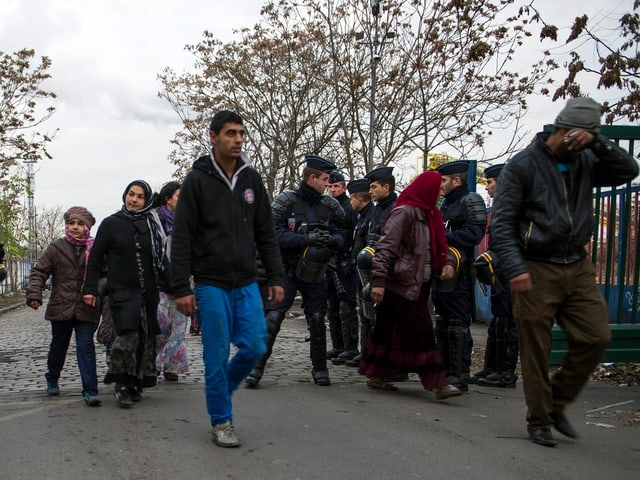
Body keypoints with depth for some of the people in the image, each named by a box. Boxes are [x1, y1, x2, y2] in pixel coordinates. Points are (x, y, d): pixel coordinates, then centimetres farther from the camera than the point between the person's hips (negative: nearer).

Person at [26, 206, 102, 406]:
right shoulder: (56, 248, 1)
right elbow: (39, 272, 1)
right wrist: (34, 293, -12)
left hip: (86, 309, -1)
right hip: (61, 307, 1)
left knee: (86, 346, -8)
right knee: (58, 346, 17)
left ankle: (90, 390, -6)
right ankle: (52, 380, 41)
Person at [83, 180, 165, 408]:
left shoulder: (152, 226, 10)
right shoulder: (111, 224, 3)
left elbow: (160, 259, 16)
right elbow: (95, 258, 4)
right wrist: (90, 289, -2)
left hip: (148, 293, 4)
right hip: (122, 292, -3)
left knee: (146, 340, 5)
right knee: (128, 336, -18)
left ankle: (135, 385, 19)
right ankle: (122, 385, -4)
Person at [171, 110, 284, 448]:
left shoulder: (252, 179, 9)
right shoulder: (197, 180, -5)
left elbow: (266, 234, 11)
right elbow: (181, 239, -7)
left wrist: (276, 278, 5)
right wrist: (181, 288, -12)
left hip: (247, 285, 4)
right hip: (210, 285, -4)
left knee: (254, 347, 1)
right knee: (217, 356, 0)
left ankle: (220, 388, 29)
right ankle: (221, 421, 16)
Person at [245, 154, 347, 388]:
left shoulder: (329, 204, 4)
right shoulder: (287, 200, -8)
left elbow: (341, 236, 9)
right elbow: (273, 233, -18)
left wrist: (330, 239, -15)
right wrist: (308, 239, -26)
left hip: (315, 273, 4)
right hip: (286, 271, -3)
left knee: (317, 319, 6)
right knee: (273, 317, -8)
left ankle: (319, 369, 20)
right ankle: (256, 366, -1)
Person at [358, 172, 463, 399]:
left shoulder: (427, 214, 16)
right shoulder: (404, 212, -12)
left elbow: (435, 248, 23)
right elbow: (385, 247, -17)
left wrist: (446, 263, 2)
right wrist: (378, 280, -23)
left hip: (419, 283, 9)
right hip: (403, 282, -9)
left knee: (389, 330, 13)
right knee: (421, 330, -9)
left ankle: (376, 376, 21)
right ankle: (437, 383, -7)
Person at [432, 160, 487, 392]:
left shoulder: (471, 201, -8)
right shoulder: (446, 204, 22)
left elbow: (474, 233, -20)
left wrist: (442, 237, -20)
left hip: (458, 274, -10)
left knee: (458, 324, -7)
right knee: (443, 323, 13)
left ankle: (460, 375, -3)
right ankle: (445, 370, 22)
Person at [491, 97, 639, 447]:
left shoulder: (583, 163, 11)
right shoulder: (523, 165, -6)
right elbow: (502, 222, -11)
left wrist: (597, 141, -8)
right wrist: (515, 269, -22)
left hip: (578, 267, 5)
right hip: (536, 270, -5)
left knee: (596, 337, -1)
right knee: (536, 350, 1)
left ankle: (557, 402, 18)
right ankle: (539, 422, 16)